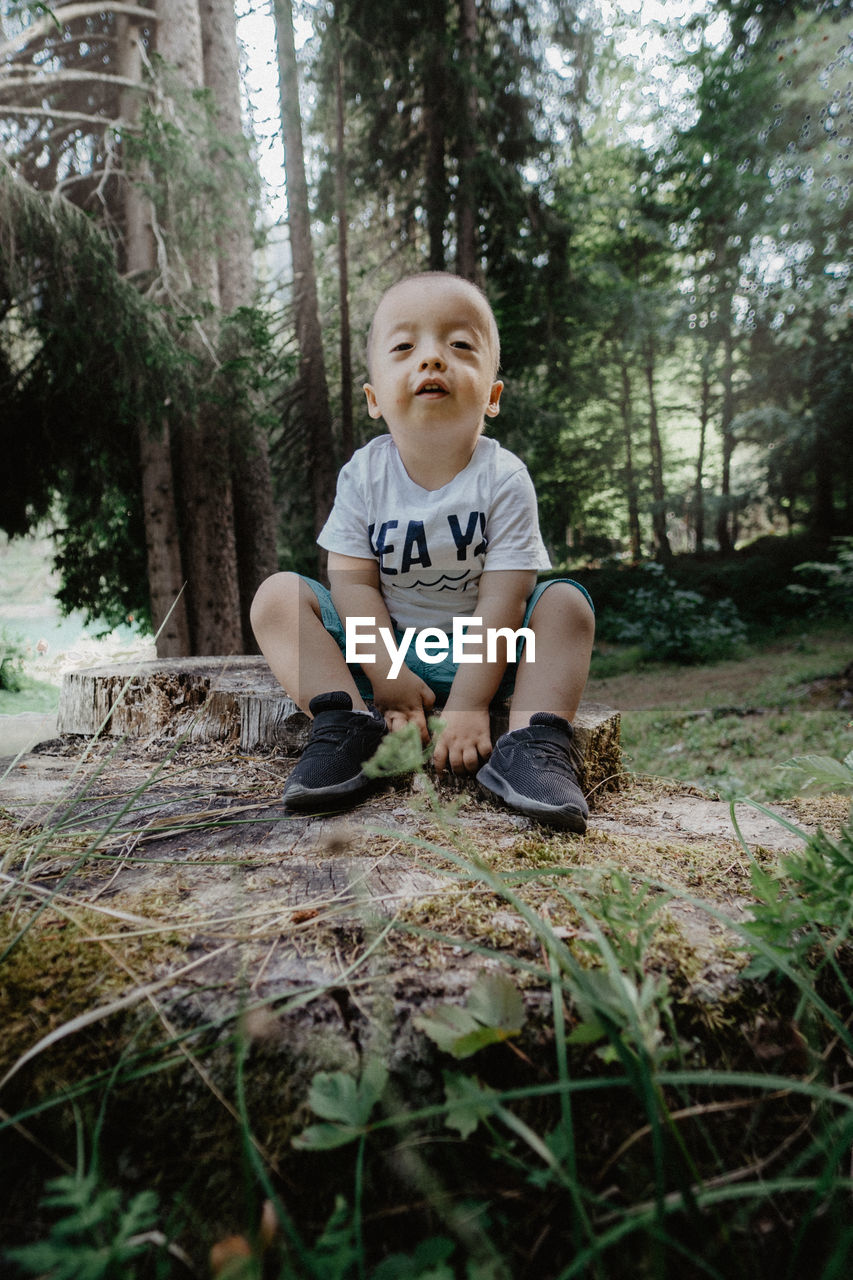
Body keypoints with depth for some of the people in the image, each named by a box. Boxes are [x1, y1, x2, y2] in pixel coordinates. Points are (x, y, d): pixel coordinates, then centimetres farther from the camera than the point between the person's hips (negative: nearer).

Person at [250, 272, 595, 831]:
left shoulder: (503, 479, -14)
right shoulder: (364, 473, -8)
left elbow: (502, 601, -18)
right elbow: (354, 580, -10)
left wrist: (469, 706, -23)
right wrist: (387, 675, -18)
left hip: (476, 652, -1)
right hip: (382, 646, 2)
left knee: (568, 602, -20)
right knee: (277, 594, -15)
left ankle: (533, 743, -27)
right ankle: (347, 723, -26)